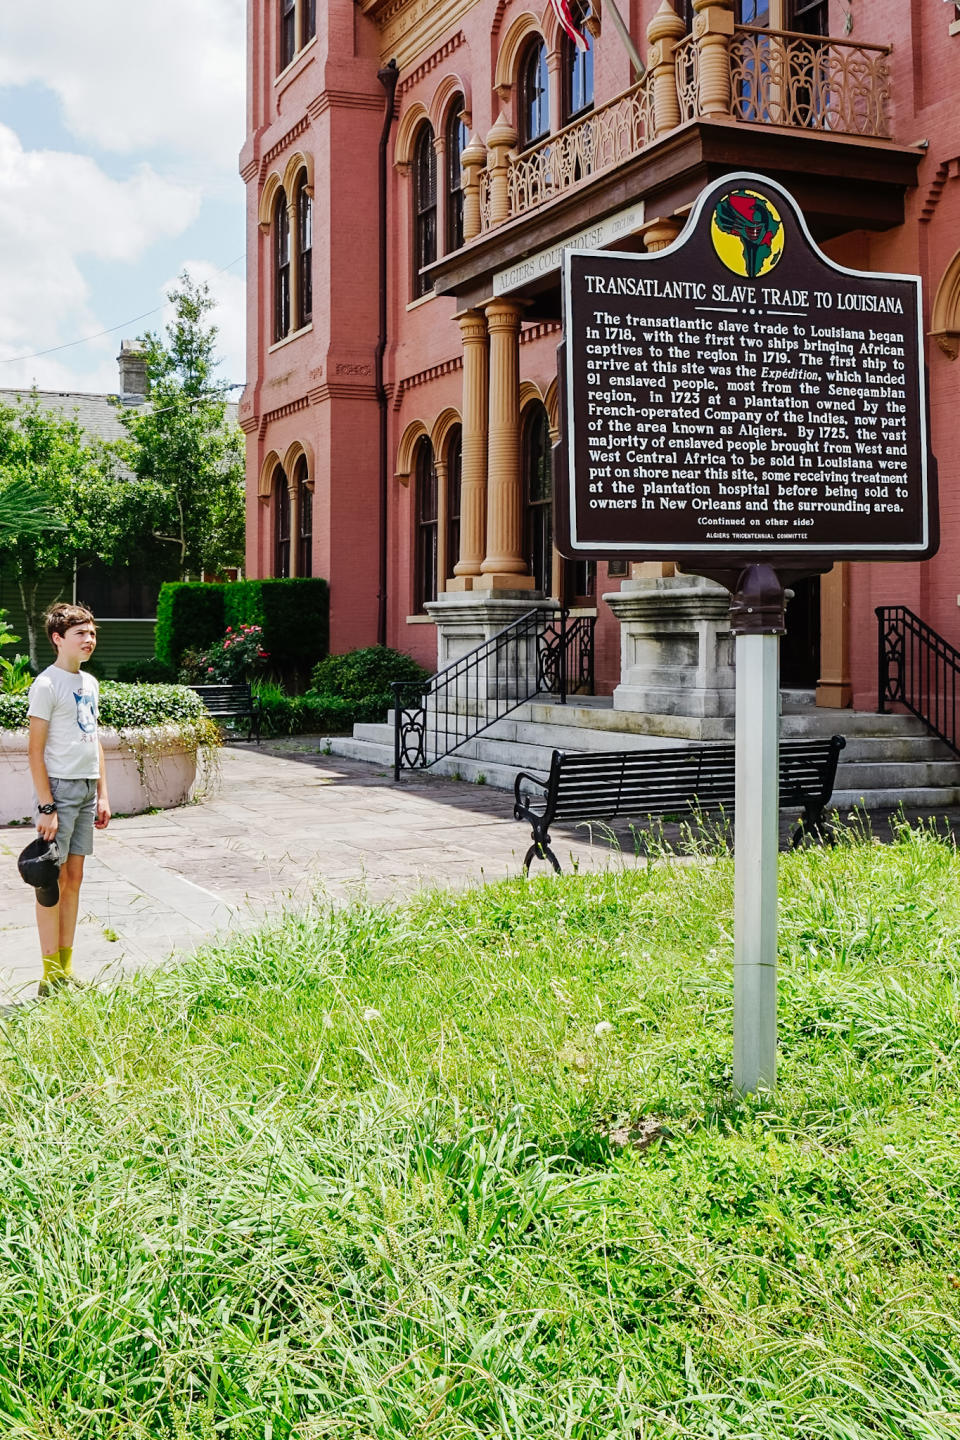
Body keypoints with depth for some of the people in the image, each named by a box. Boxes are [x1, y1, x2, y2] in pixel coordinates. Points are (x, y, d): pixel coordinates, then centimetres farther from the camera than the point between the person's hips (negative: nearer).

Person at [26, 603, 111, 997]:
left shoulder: (90, 684, 13)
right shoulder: (46, 685, -10)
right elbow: (35, 750, -13)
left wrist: (102, 794, 14)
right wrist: (46, 806, -16)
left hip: (86, 790, 7)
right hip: (59, 787, -7)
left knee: (74, 877, 10)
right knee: (55, 879, -4)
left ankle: (66, 967, 17)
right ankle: (51, 975, 1)